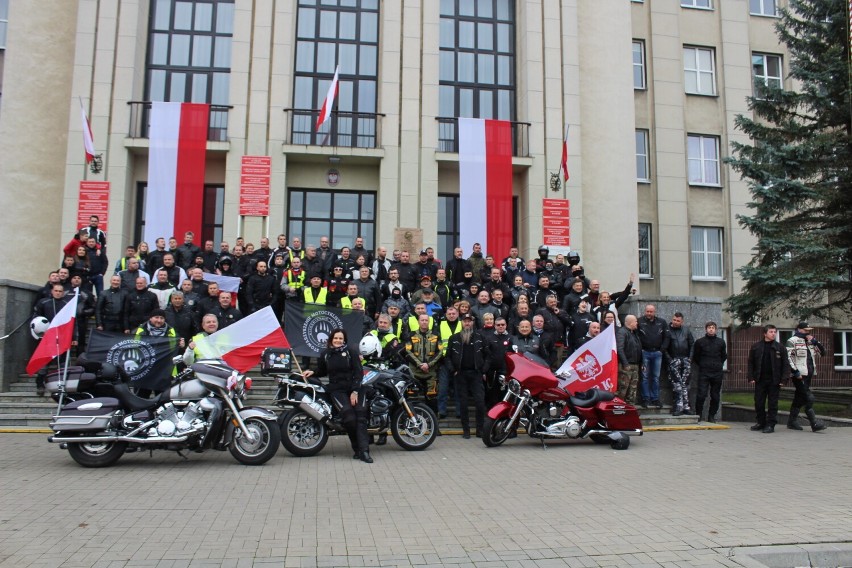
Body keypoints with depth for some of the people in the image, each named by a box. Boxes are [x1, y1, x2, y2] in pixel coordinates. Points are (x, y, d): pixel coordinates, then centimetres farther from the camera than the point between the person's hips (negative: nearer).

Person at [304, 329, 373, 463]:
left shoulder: (351, 352, 2)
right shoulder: (325, 354, 10)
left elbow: (358, 372, -2)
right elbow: (322, 371, 24)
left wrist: (355, 391, -11)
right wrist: (312, 372, 3)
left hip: (354, 387, 0)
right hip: (337, 389, 0)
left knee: (360, 414, -22)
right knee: (348, 414, -25)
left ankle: (364, 451, -26)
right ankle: (357, 448, -14)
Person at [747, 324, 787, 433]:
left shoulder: (780, 348, 2)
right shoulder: (756, 347, 4)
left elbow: (785, 364, 1)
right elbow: (751, 363, 7)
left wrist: (783, 379, -8)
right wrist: (751, 377, -1)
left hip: (774, 381, -1)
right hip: (760, 380, 2)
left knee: (773, 403, 2)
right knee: (759, 403, 6)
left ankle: (770, 425, 9)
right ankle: (761, 423, 20)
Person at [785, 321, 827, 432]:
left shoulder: (810, 342, 17)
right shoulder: (792, 341, -7)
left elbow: (822, 352, 16)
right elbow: (788, 357, -14)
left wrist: (815, 342, 2)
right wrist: (795, 371, -19)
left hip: (808, 374, 8)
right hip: (799, 375, -8)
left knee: (799, 398, 11)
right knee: (808, 397, -12)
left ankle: (792, 421, 18)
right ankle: (814, 423, -12)